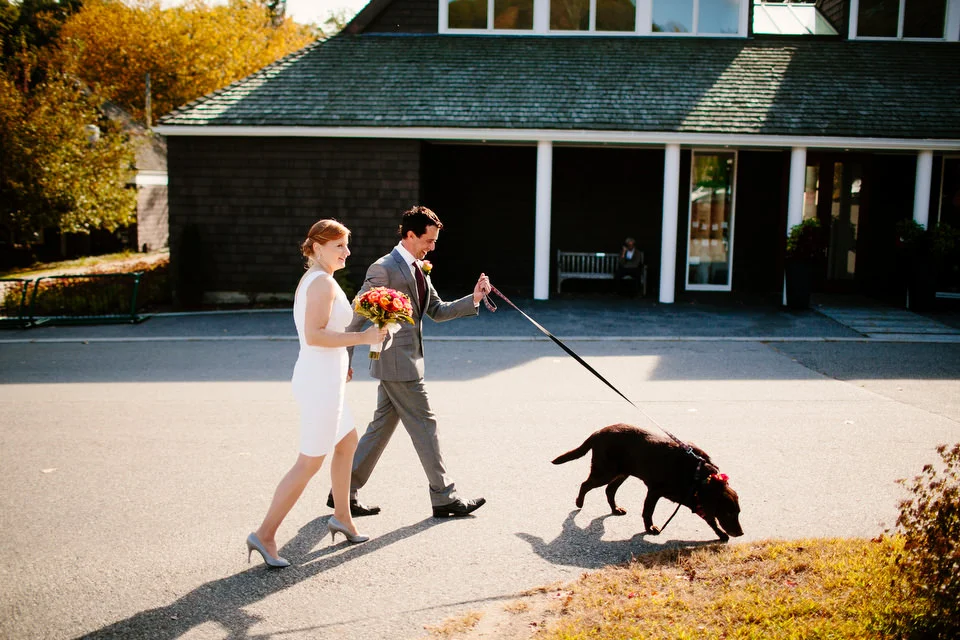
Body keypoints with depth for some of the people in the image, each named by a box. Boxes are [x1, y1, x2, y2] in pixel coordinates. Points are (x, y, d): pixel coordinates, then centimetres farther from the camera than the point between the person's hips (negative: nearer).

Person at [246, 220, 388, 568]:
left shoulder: (309, 280, 15)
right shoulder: (324, 282, -16)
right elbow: (314, 335, -25)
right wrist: (363, 337, -21)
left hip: (318, 378, 11)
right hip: (321, 381, -11)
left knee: (348, 442, 23)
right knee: (310, 462, -3)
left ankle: (342, 518, 34)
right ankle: (265, 534, 3)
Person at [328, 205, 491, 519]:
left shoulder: (419, 269, 13)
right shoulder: (383, 269, -15)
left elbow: (438, 311, 16)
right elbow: (357, 315, -14)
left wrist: (473, 298, 2)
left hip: (405, 359, 10)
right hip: (397, 362, -9)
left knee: (382, 426, 13)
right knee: (424, 425, -1)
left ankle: (343, 492, 21)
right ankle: (444, 498, 11)